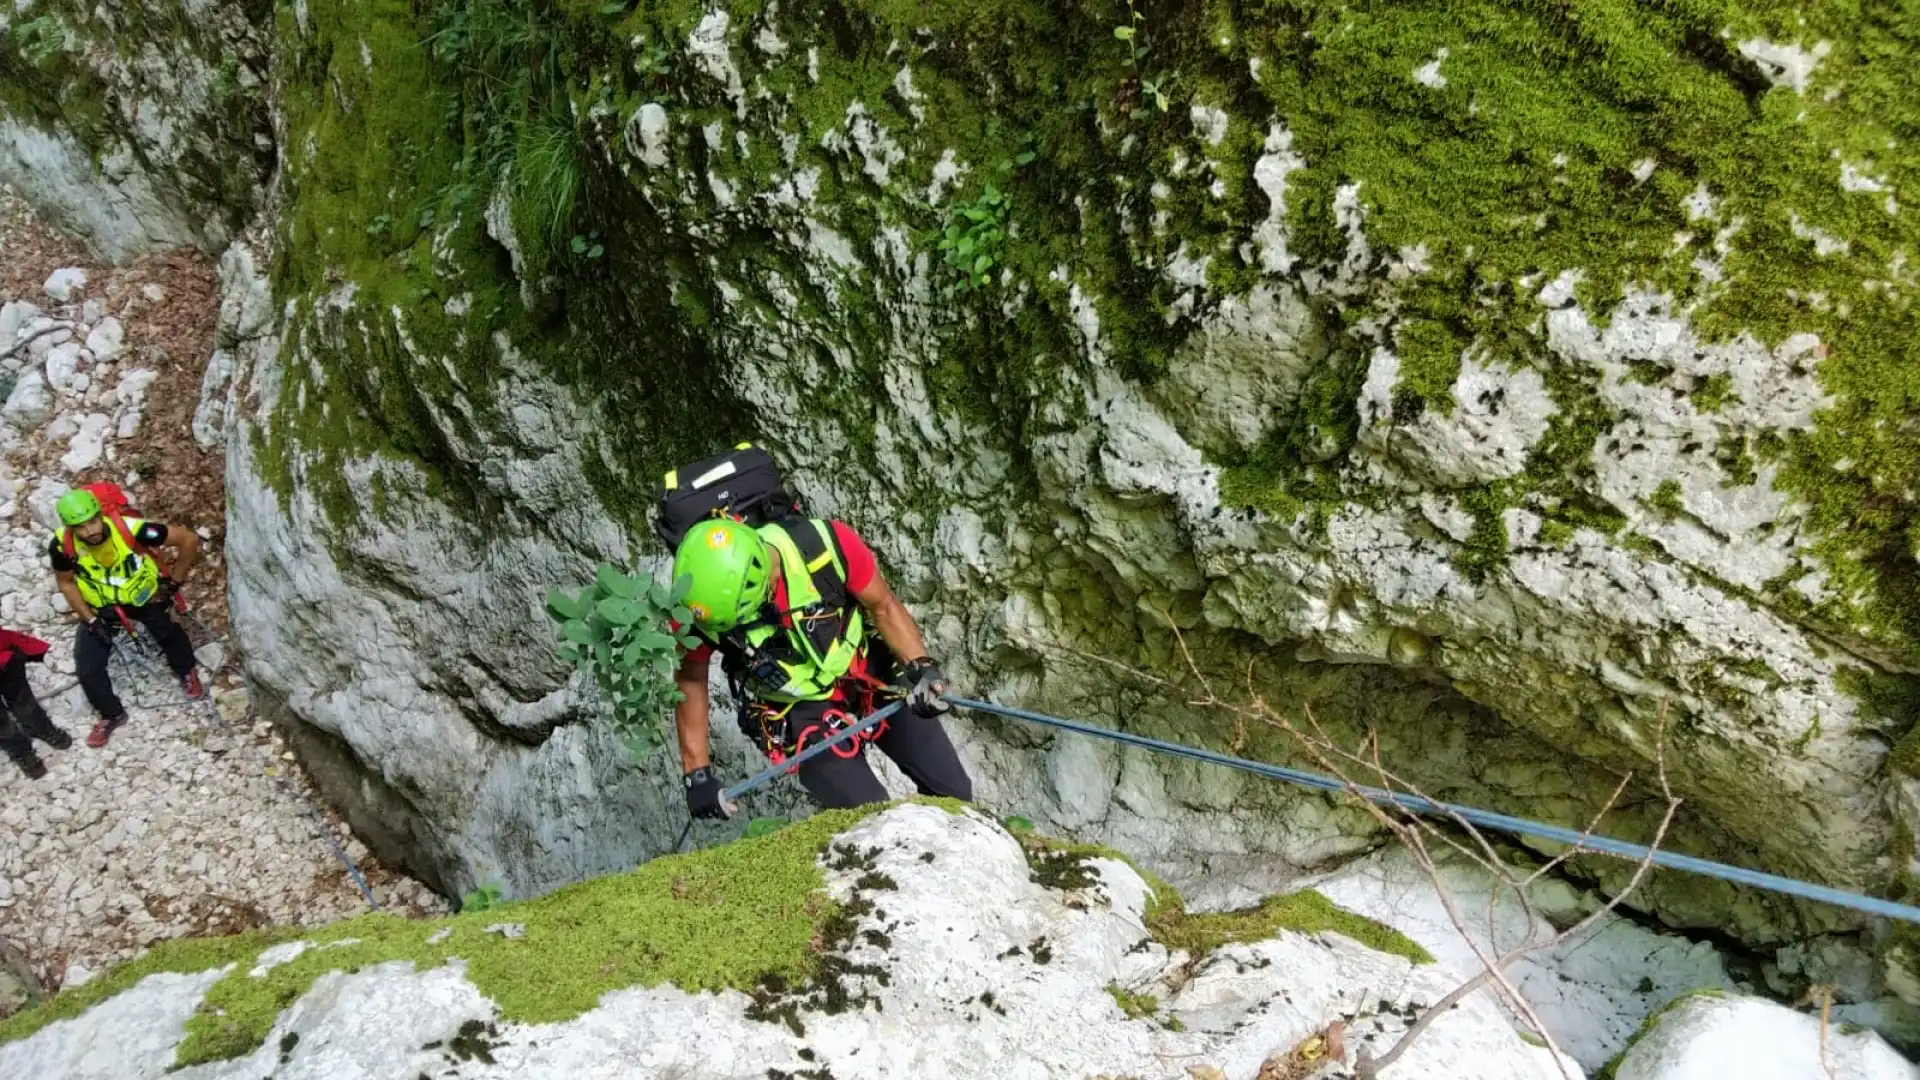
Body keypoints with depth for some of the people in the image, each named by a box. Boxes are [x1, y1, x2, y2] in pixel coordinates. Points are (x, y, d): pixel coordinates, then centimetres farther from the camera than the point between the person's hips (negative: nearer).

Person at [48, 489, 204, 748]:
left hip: (144, 595, -1)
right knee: (87, 667, -3)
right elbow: (66, 583, -6)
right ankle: (112, 715, 23)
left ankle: (186, 671, 34)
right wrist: (90, 620, -13)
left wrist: (173, 583, -18)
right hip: (100, 607, 1)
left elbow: (189, 540, -27)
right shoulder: (62, 545, -27)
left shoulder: (130, 529, -36)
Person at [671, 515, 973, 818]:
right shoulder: (697, 607, -26)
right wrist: (698, 776, -9)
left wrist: (922, 668, -24)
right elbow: (690, 682, -9)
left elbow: (883, 606, -12)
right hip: (801, 711, -1)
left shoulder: (825, 545, -29)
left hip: (872, 677, 1)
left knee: (954, 792, 7)